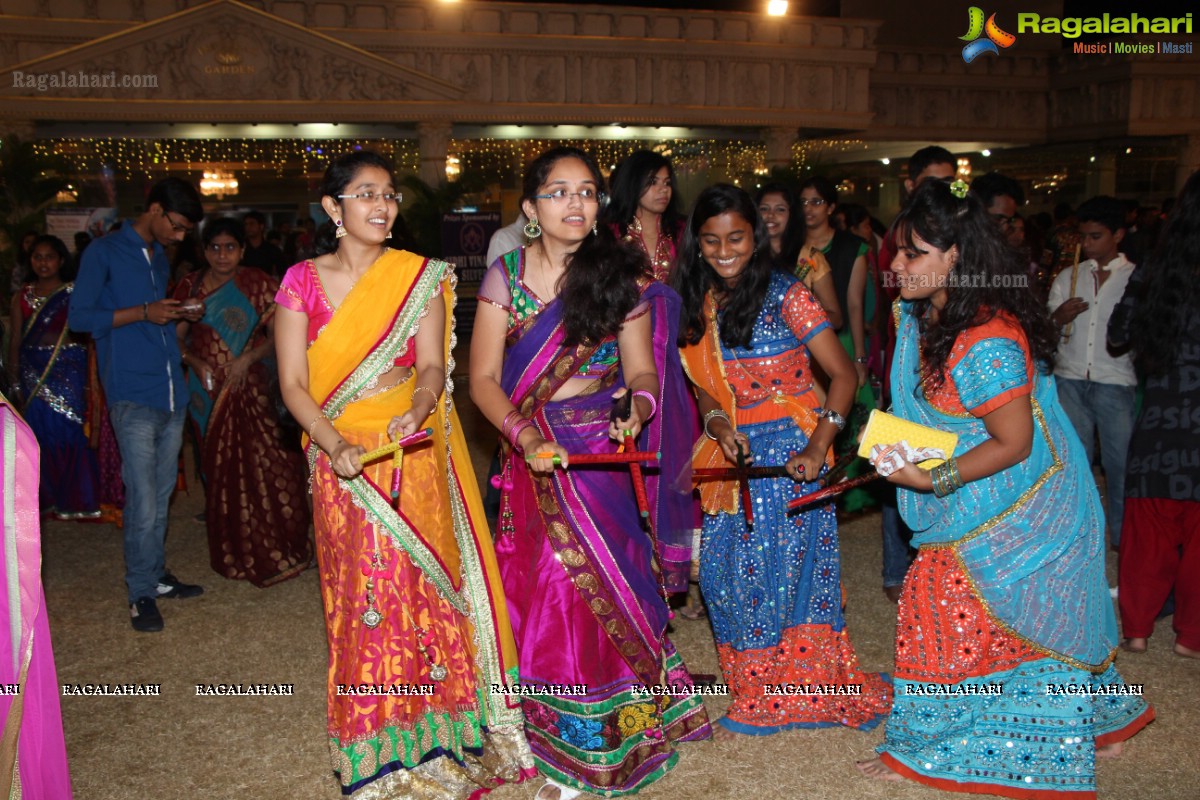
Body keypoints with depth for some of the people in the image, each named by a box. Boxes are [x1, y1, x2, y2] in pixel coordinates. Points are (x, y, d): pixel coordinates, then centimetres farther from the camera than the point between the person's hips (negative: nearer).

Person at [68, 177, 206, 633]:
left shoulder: (160, 258, 20)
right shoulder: (103, 252, -3)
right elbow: (79, 317, -8)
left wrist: (179, 316, 7)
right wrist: (143, 312, -15)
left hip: (171, 393, 7)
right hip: (133, 397, -7)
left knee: (161, 496, 12)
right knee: (143, 502, -6)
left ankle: (155, 575, 23)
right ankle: (141, 593, 6)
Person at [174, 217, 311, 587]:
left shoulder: (257, 285, 2)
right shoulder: (190, 286, 11)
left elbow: (278, 334, -3)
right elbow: (176, 336, 11)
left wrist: (247, 359, -16)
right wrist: (195, 361, -7)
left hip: (249, 387, -3)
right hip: (207, 391, 3)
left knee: (260, 465, -11)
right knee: (219, 470, 7)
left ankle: (270, 551, 0)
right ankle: (231, 553, 19)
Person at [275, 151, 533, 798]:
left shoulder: (420, 277, 3)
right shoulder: (302, 281, 1)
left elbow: (431, 365, -4)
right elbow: (293, 382, -3)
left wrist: (416, 411, -25)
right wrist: (333, 444, -18)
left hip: (416, 457, 1)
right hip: (342, 456, 0)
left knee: (424, 589, 3)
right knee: (359, 598, 4)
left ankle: (431, 736, 19)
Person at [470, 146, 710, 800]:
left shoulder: (623, 278, 0)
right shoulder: (505, 276, -1)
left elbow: (642, 368, 1)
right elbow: (483, 378, -4)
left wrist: (638, 406, -21)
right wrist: (524, 434, -21)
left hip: (605, 454, 0)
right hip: (534, 454, 1)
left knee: (604, 589, 4)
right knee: (543, 593, 4)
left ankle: (599, 744, 22)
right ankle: (564, 744, 23)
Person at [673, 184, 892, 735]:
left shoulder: (785, 295, -10)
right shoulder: (697, 304, 7)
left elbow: (843, 374, -12)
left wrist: (817, 447, -22)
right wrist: (716, 421, -8)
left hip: (788, 455, -6)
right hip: (735, 457, 6)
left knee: (782, 569, 1)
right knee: (723, 571, 7)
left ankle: (796, 690, 20)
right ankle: (751, 683, 26)